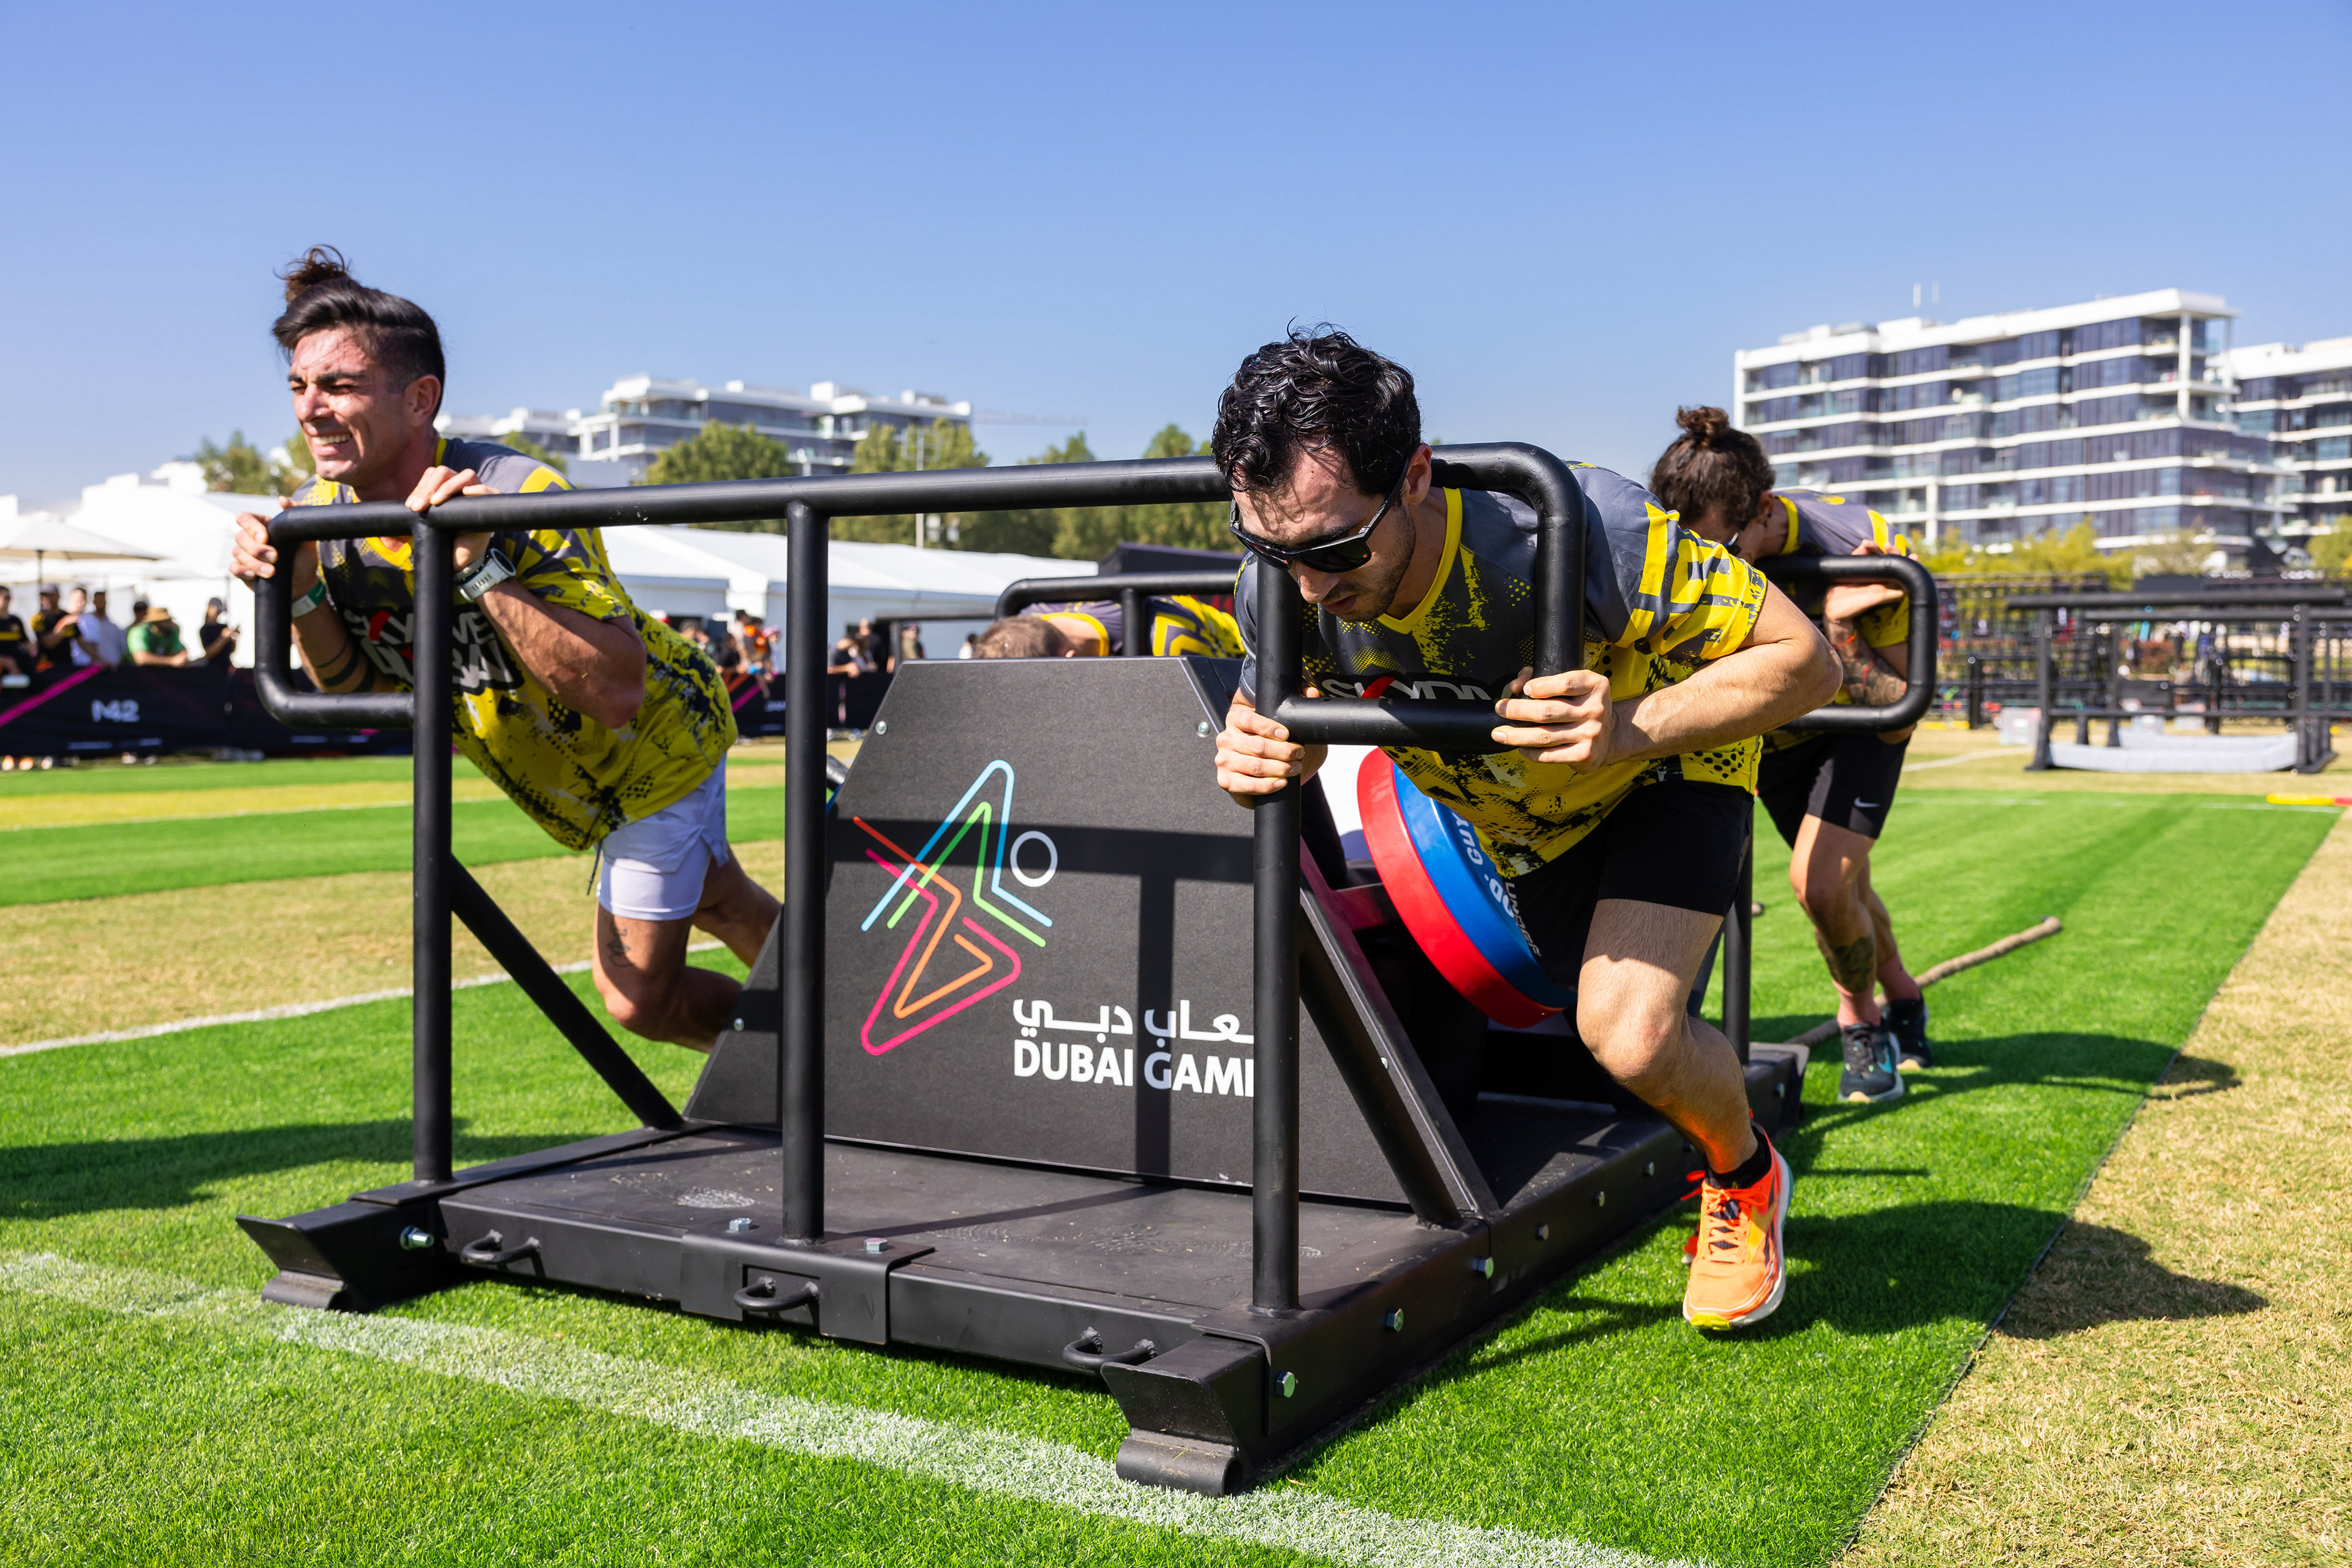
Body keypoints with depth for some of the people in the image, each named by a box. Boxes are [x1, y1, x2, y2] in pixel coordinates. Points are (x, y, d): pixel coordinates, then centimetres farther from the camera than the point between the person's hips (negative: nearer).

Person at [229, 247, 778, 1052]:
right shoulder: (319, 515, -15)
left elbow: (617, 692, -43)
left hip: (660, 743, -7)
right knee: (719, 904, 28)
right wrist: (299, 591, -19)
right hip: (572, 774, 7)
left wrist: (481, 570, -47)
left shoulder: (520, 496, -35)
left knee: (637, 998, 1)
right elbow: (355, 680, -1)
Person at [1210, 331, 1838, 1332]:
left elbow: (1803, 658, -30)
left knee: (1630, 1034, -23)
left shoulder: (1578, 531, -40)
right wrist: (1256, 765, -31)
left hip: (1664, 768, -4)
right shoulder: (1282, 583, -27)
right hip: (1511, 813, 5)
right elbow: (1275, 717, -6)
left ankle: (1746, 1181, 9)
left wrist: (1629, 728, -46)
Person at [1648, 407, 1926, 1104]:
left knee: (1821, 881, -19)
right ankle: (1901, 994, 44)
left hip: (1860, 729, -4)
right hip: (1775, 730, 4)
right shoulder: (1698, 549, -28)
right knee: (1841, 887, 15)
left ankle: (1861, 1018, 9)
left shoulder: (1868, 555, -36)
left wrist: (1836, 625, -43)